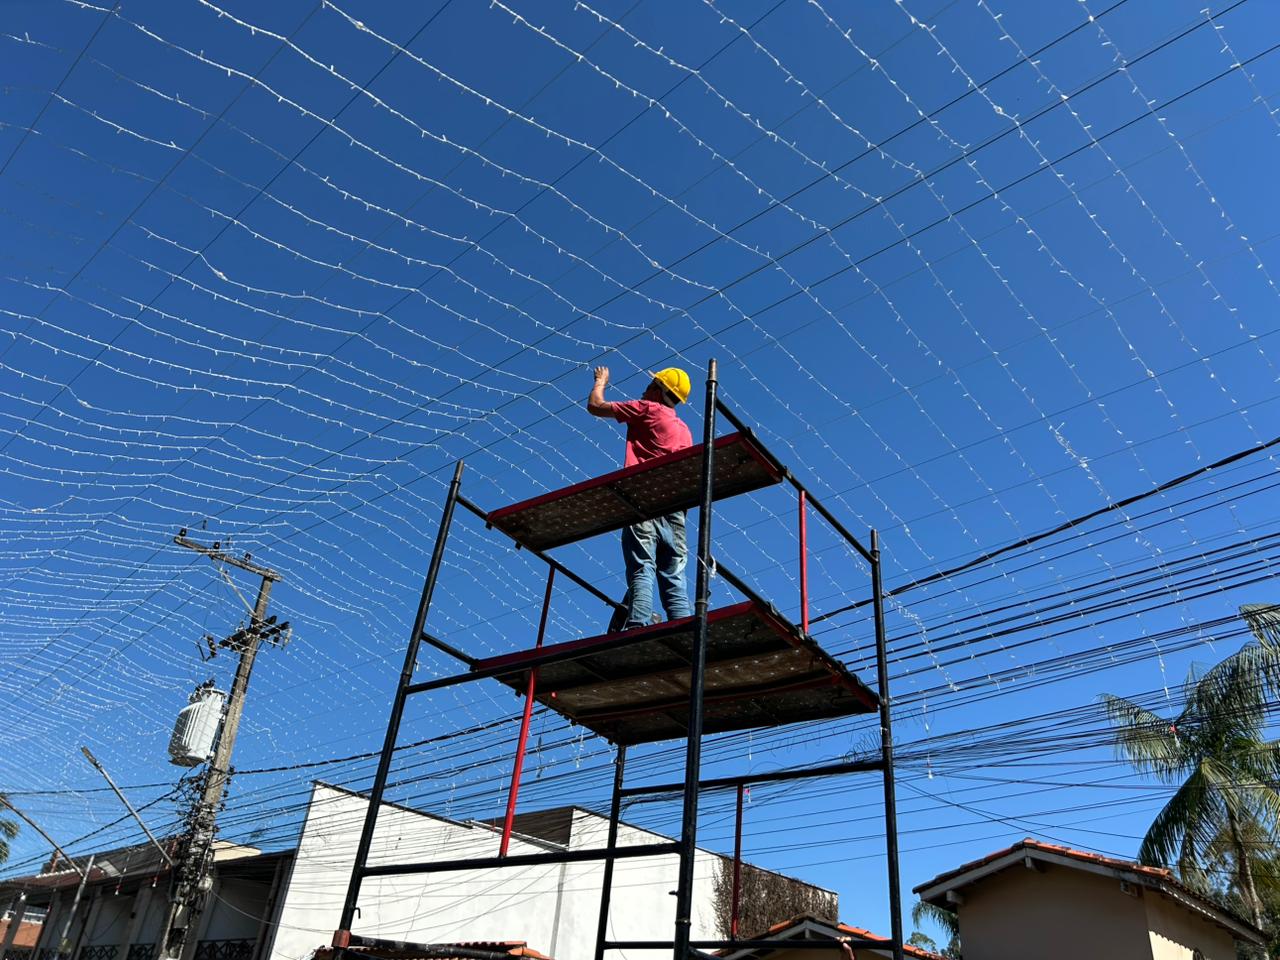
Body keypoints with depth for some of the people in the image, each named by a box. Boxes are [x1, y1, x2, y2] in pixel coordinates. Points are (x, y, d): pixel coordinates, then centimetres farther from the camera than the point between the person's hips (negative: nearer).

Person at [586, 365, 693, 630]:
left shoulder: (648, 409, 8)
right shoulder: (684, 430, 27)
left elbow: (595, 406, 15)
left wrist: (601, 381, 33)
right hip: (675, 510, 6)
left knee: (641, 572, -16)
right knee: (674, 579, 2)